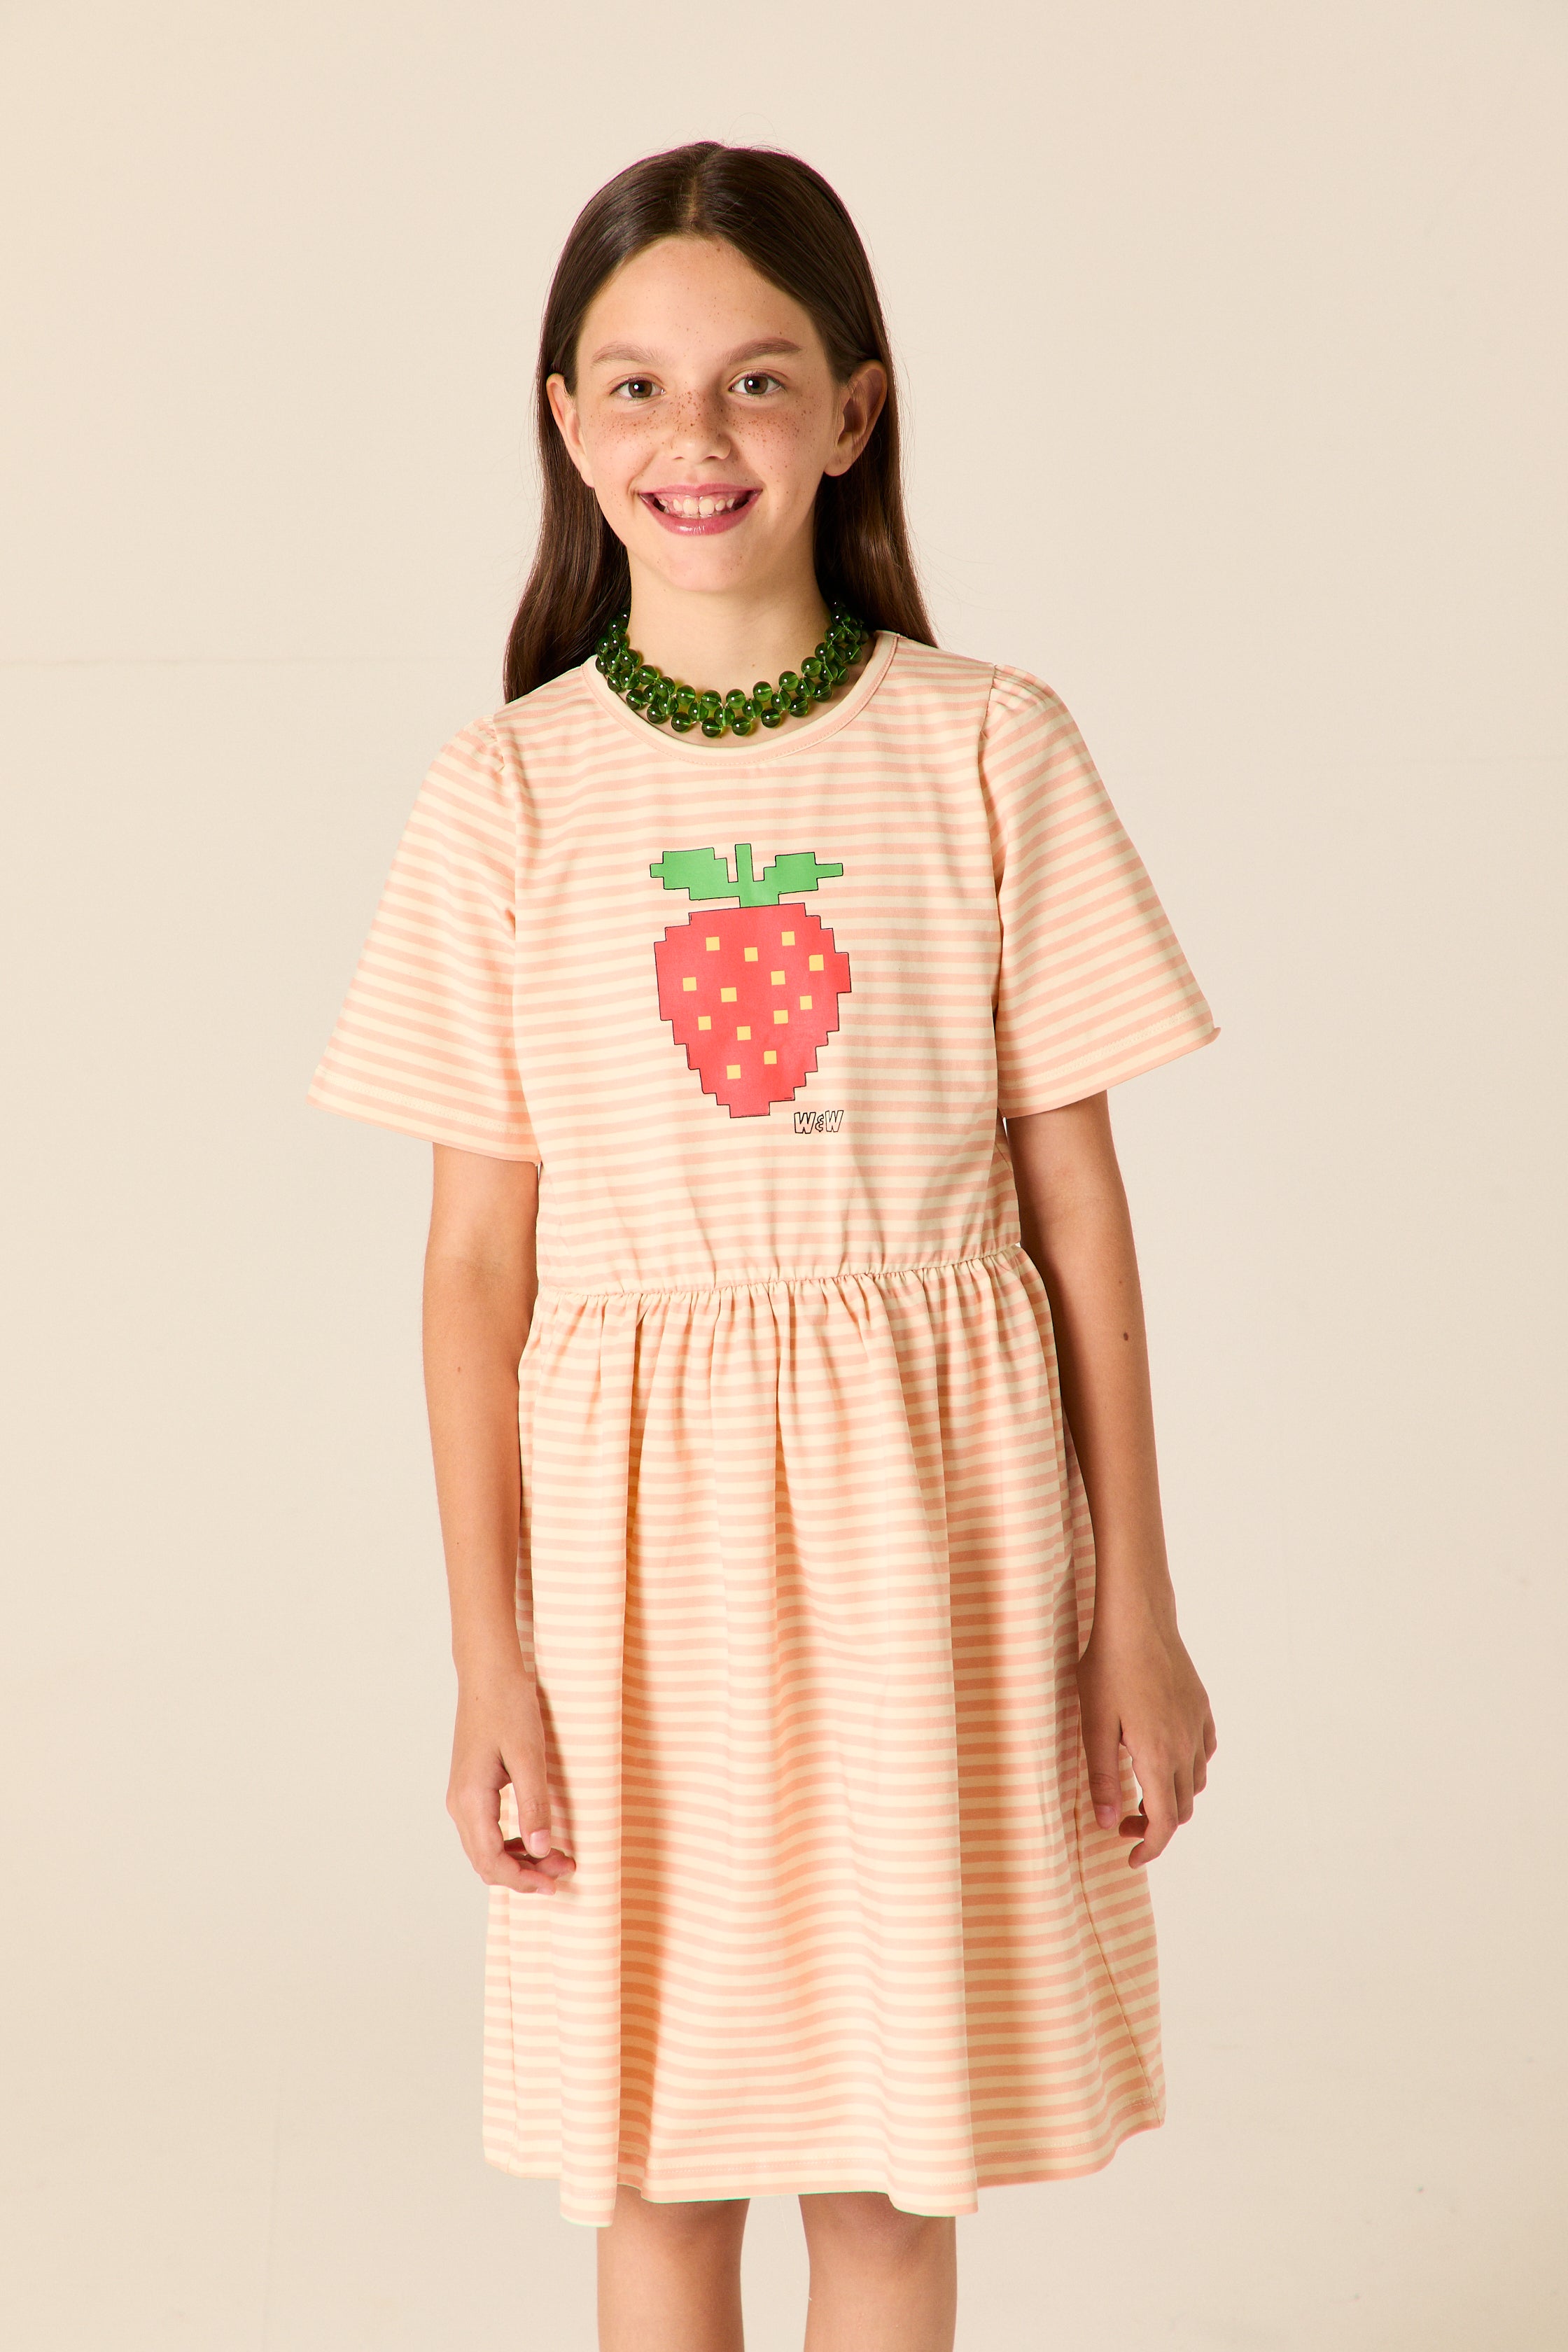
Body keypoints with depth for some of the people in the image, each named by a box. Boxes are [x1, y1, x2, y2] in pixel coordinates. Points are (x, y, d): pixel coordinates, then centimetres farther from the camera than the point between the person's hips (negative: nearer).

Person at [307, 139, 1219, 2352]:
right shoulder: (506, 793, -2)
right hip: (636, 1517, 1)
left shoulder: (987, 748, -3)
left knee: (888, 2160, 10)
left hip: (929, 1506, 0)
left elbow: (1075, 1197, 0)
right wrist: (490, 1656, -3)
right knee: (656, 2147, 12)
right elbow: (479, 1253, 0)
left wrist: (1138, 1609, 1)